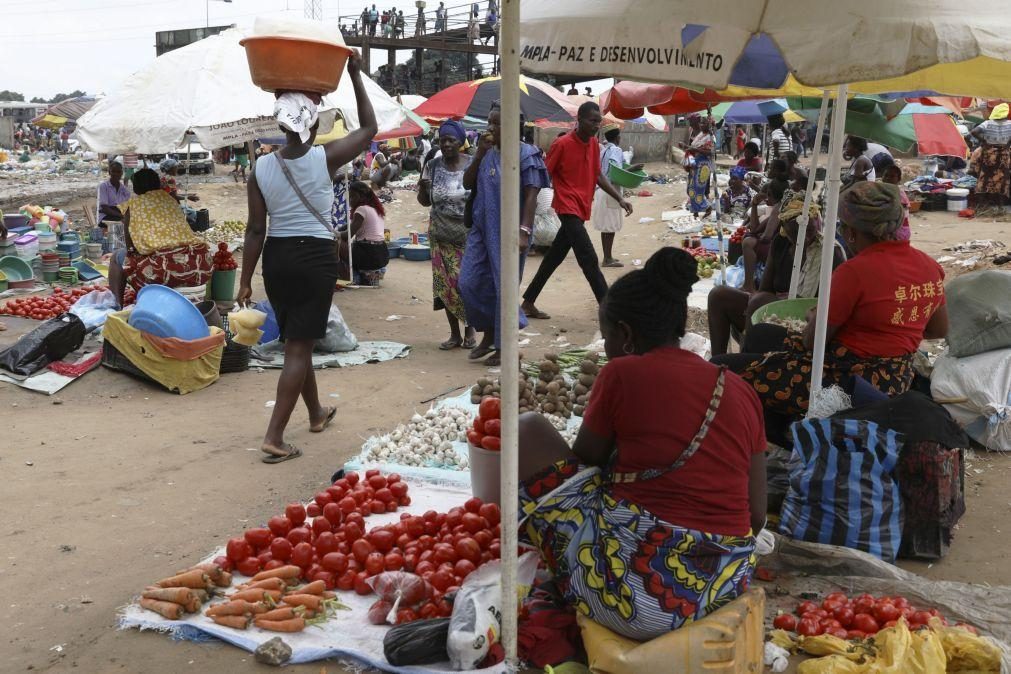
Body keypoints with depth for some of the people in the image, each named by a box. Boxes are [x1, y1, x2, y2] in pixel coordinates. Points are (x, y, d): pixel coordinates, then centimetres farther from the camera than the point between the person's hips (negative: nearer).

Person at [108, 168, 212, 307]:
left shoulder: (133, 203, 11)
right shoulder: (170, 199, 22)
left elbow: (130, 245, 13)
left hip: (165, 267, -4)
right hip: (199, 266, 4)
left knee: (117, 257, 21)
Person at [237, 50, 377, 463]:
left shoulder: (261, 168, -4)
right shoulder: (325, 158, -11)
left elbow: (255, 229, -2)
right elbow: (369, 129, 4)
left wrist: (246, 281, 5)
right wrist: (355, 75, 9)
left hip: (276, 258, 4)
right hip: (315, 258, -4)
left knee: (296, 341, 20)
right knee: (299, 348, 0)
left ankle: (316, 413, 39)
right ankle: (274, 437, -4)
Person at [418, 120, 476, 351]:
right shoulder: (432, 166, 3)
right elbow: (424, 202, 9)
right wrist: (423, 188, -13)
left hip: (469, 235, -2)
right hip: (441, 236, 2)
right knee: (446, 284, 3)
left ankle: (469, 331, 17)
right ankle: (454, 334, 15)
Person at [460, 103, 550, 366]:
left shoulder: (525, 154, -8)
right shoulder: (488, 153, 10)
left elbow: (531, 196, -13)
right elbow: (467, 183, 9)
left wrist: (524, 231, -22)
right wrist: (479, 154, -3)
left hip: (507, 232, -6)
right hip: (482, 229, 6)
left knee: (504, 287, 2)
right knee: (469, 282, 5)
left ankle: (503, 346, 16)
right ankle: (489, 335, 25)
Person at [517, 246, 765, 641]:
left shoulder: (623, 373, -7)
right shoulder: (741, 390, 8)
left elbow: (583, 463, 6)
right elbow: (757, 517, 10)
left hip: (637, 590, -7)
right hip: (728, 588, 7)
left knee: (530, 431, 5)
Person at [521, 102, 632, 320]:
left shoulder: (594, 144, 9)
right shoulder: (562, 144, -13)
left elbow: (597, 175, 17)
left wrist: (620, 198, 8)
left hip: (582, 209, 8)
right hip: (569, 208, -8)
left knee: (554, 258, 13)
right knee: (589, 260, -11)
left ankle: (528, 302, 23)